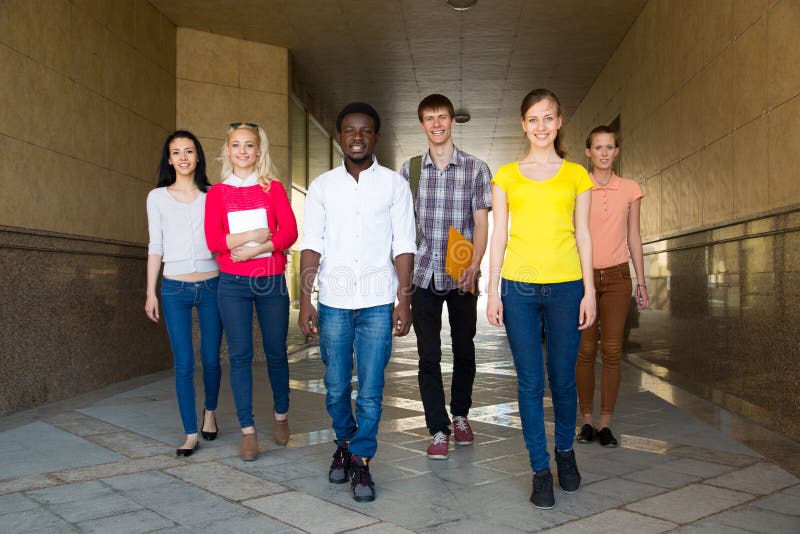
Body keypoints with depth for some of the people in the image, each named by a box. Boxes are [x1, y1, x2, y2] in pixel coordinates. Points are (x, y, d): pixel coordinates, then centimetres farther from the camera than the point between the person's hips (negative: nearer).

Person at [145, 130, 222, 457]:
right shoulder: (157, 197, 7)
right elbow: (155, 246, 8)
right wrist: (151, 292, 5)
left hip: (211, 285, 0)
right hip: (175, 288, 0)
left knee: (210, 358, 6)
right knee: (183, 363, -2)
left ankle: (210, 412, 33)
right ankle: (191, 434, 8)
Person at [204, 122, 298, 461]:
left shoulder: (273, 188, 6)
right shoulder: (217, 193, 7)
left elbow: (290, 232, -5)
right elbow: (214, 241, -4)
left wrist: (255, 249, -16)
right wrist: (260, 233, -11)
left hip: (271, 280, 0)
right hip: (233, 283, 0)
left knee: (276, 351, 8)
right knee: (240, 355, 0)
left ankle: (281, 414, 30)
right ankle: (248, 430, 6)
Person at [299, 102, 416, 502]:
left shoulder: (394, 184, 5)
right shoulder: (322, 185, 8)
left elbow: (403, 246, 2)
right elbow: (311, 245, 4)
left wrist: (404, 300, -5)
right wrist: (305, 300, -3)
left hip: (378, 302, -1)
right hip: (333, 301, 2)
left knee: (370, 390, -1)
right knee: (336, 387, 8)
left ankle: (361, 462, 13)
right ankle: (344, 444, 32)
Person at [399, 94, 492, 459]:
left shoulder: (475, 169, 1)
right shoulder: (409, 169, 5)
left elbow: (481, 224, -3)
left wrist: (473, 268, -16)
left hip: (462, 276, 0)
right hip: (423, 274, 1)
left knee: (464, 349, 12)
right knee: (429, 355, 1)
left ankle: (460, 415, 32)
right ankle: (438, 430, 10)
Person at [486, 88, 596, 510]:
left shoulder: (576, 174, 9)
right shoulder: (506, 175, 8)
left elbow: (583, 235, 8)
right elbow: (498, 236, 6)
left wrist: (589, 291, 1)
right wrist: (493, 291, 1)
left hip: (566, 286, 0)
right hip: (519, 288, 0)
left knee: (563, 379, 7)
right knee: (530, 383, 3)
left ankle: (565, 451, 33)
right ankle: (540, 469, 16)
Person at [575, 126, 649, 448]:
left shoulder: (630, 190, 7)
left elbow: (634, 238, 10)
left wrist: (641, 282, 8)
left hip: (616, 277, 1)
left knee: (612, 351, -1)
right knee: (585, 350, 0)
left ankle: (606, 423, 6)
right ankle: (587, 420, 10)